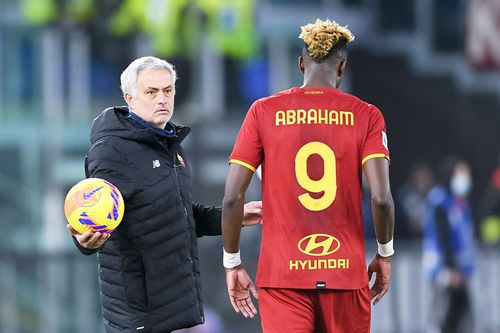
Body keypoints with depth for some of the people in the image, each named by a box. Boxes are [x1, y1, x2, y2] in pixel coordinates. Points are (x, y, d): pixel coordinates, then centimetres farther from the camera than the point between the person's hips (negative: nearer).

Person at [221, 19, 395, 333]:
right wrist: (385, 254, 8)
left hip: (282, 276, 0)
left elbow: (232, 197, -4)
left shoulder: (263, 112, 2)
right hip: (346, 273, 0)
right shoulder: (366, 116, 1)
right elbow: (381, 198, -9)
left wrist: (232, 263, 8)